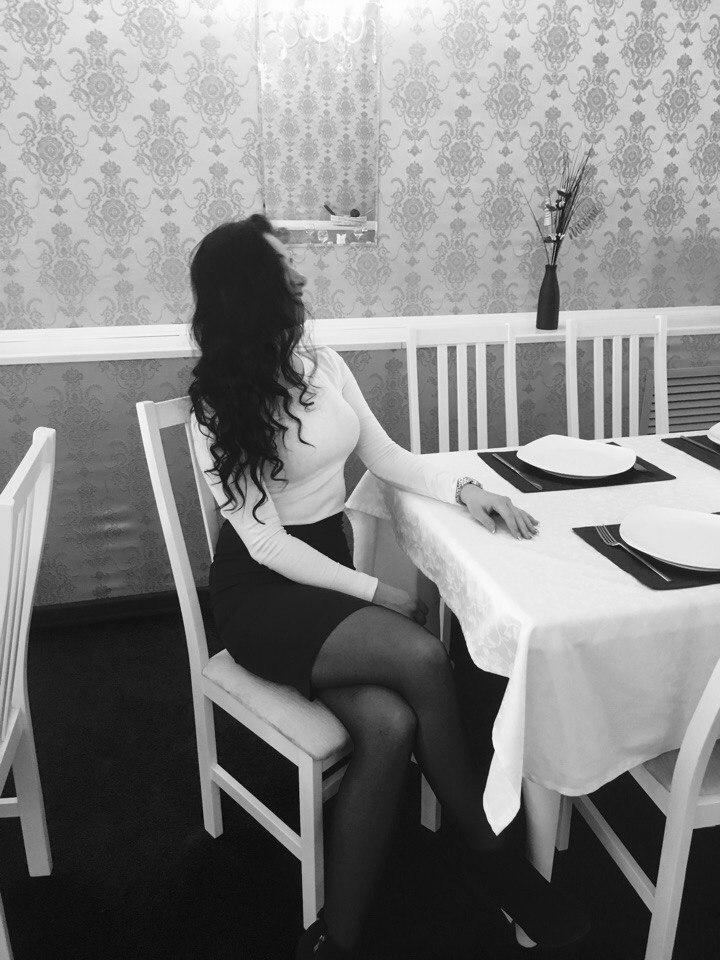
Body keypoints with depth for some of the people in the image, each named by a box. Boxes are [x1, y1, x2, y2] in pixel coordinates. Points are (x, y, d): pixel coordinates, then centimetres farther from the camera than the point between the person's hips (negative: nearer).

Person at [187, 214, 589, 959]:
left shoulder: (324, 364, 5)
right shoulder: (218, 407, -12)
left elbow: (384, 457, 10)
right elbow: (266, 543, -16)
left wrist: (462, 489, -7)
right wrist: (377, 594, -18)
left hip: (329, 568, 6)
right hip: (260, 591, -5)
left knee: (389, 727, -23)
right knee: (423, 658, -27)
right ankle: (493, 858, -3)